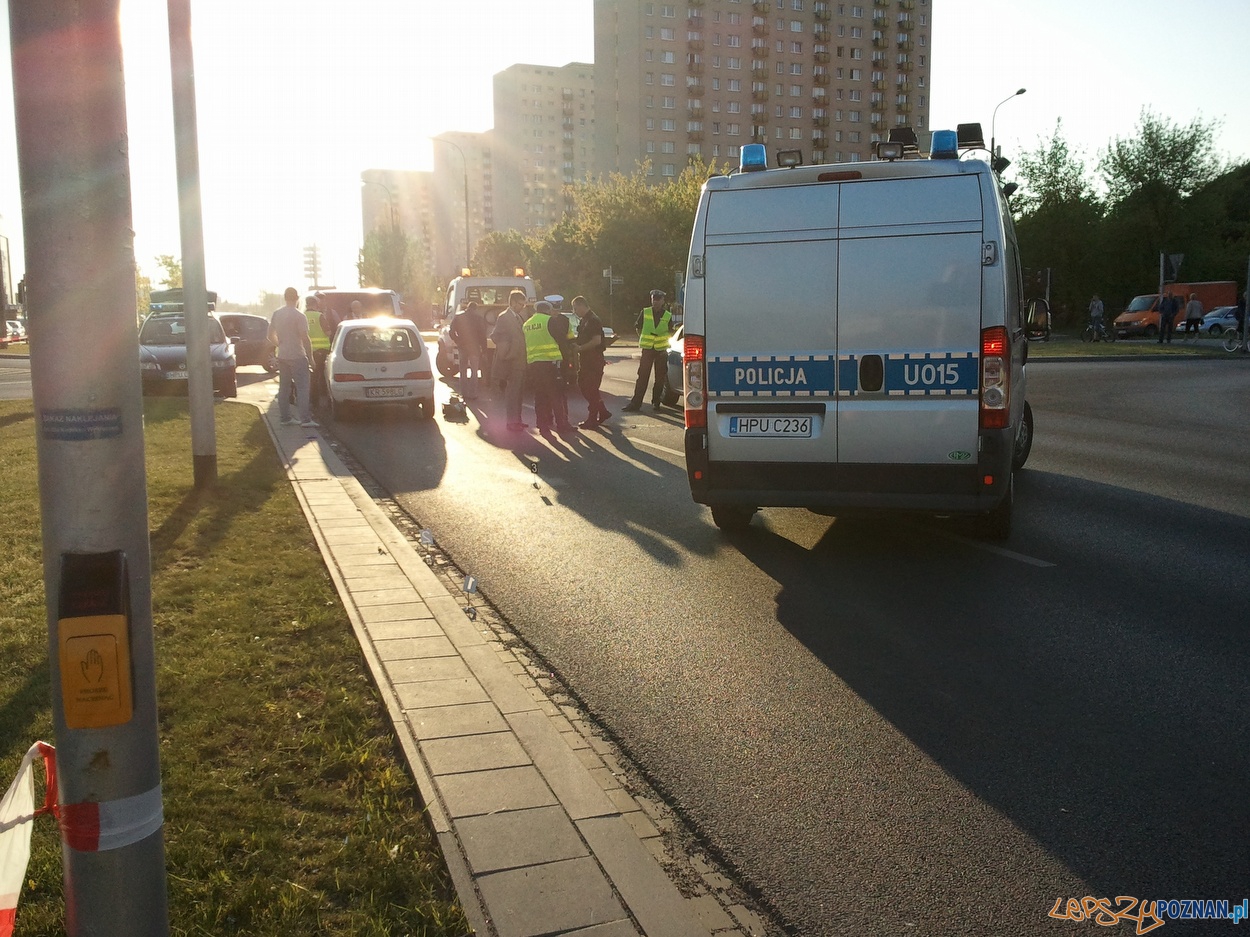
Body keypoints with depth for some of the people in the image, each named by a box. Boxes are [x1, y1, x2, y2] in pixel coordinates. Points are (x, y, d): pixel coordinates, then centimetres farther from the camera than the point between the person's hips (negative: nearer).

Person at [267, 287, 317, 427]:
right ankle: (305, 419, -10)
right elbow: (305, 338, -14)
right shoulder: (299, 316, -13)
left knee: (284, 388, 11)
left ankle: (285, 417, 13)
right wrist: (310, 356, -6)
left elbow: (271, 335, 12)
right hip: (297, 356, -6)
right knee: (302, 387, -5)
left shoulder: (276, 314, 6)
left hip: (282, 356, 6)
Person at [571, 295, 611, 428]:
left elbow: (597, 340, -23)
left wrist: (580, 348, -19)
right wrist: (576, 345, 7)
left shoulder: (593, 320, -15)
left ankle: (592, 419, 3)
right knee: (582, 386, 12)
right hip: (585, 360, 10)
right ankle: (602, 412, 21)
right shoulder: (582, 321, 15)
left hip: (594, 361, -10)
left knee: (591, 390, -5)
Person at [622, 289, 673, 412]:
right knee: (642, 376, -5)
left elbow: (671, 331, 12)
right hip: (647, 349, -1)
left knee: (660, 378, 5)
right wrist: (642, 339, 3)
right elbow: (638, 328, 12)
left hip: (661, 350, 1)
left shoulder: (668, 316, 4)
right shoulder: (645, 313, 3)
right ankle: (635, 403, -5)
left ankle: (656, 401, 17)